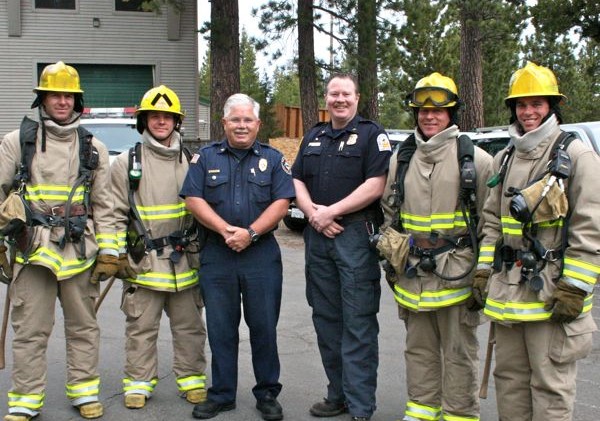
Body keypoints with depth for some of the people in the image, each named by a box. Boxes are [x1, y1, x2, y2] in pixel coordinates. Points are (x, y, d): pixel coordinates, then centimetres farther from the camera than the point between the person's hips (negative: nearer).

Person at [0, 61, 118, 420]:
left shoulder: (94, 148, 9)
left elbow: (104, 205, 9)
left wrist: (109, 251, 3)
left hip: (80, 251, 2)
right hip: (32, 249, -1)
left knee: (83, 327, 10)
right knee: (30, 330, 2)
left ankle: (85, 392, 22)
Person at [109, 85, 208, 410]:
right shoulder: (127, 163, 2)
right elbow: (116, 213, 1)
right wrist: (118, 253, -5)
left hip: (185, 261, 2)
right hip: (143, 261, -2)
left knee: (190, 326, 10)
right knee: (141, 328, 5)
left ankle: (191, 378, 22)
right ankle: (139, 382, 17)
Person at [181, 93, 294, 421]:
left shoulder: (273, 159, 7)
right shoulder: (206, 157, 8)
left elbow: (281, 203, -2)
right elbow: (193, 200, -1)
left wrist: (250, 233, -14)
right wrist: (225, 230, -14)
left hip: (262, 255, -1)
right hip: (216, 255, 1)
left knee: (264, 327, 4)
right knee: (220, 328, 8)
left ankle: (267, 394, 16)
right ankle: (221, 394, 19)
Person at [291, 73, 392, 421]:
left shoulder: (372, 134, -2)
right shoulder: (313, 137, 17)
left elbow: (376, 185, -12)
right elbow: (297, 181, 14)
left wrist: (330, 212, -13)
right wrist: (312, 212, -6)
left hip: (356, 235, -6)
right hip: (318, 236, 7)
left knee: (358, 323, -5)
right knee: (326, 318, 12)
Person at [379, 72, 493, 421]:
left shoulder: (476, 159, -5)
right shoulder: (401, 158, 9)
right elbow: (389, 213, 18)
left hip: (456, 274, -5)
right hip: (412, 275, 5)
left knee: (459, 352, 5)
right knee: (419, 349, 16)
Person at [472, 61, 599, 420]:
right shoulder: (504, 159, 14)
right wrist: (483, 272, 9)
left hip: (551, 291, -6)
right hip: (507, 289, 7)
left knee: (551, 384, 0)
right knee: (509, 377, 15)